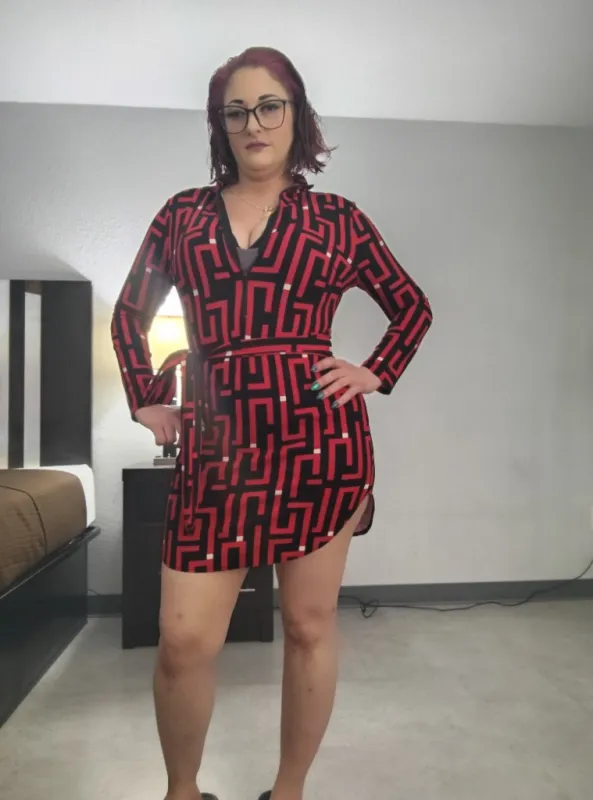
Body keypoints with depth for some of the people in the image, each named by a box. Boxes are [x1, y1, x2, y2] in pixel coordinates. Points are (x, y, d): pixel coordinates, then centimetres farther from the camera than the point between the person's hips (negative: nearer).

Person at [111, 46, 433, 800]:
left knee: (309, 626, 8)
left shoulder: (337, 218, 8)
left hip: (319, 437, 0)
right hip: (216, 442, 1)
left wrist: (376, 374, 4)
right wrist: (145, 402, 11)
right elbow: (129, 314, 21)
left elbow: (413, 306, 17)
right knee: (184, 640, 1)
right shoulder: (182, 214, 13)